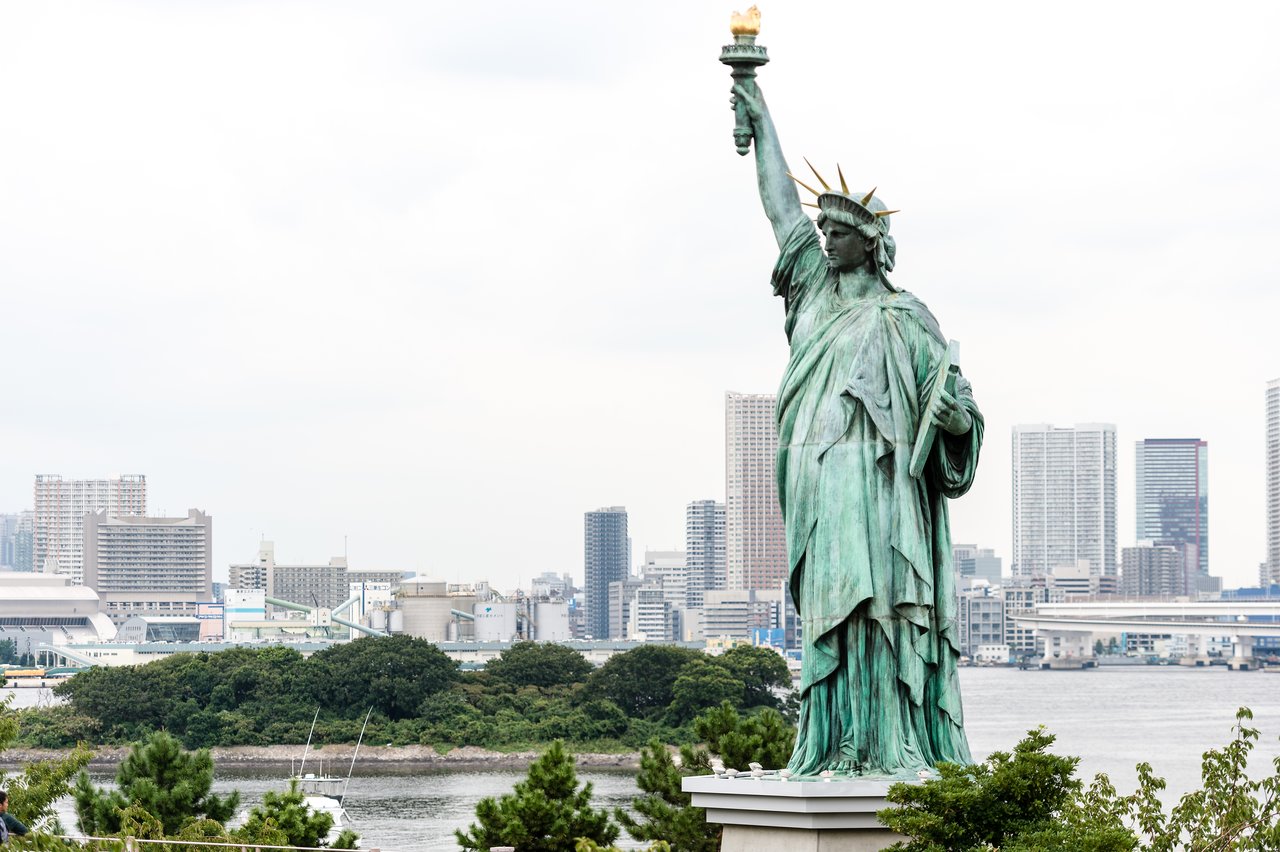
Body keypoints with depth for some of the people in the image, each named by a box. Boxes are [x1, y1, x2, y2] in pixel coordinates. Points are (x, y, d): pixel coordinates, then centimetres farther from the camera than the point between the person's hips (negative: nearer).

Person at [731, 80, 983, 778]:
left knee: (874, 604, -13)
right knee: (830, 613, 0)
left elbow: (959, 415, 1)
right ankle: (837, 744, -2)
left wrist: (953, 413, -23)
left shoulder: (905, 319, 2)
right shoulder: (817, 285, 16)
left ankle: (889, 746, -15)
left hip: (876, 481, -5)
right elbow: (780, 205, 25)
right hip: (817, 482, 5)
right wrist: (762, 121, 29)